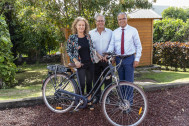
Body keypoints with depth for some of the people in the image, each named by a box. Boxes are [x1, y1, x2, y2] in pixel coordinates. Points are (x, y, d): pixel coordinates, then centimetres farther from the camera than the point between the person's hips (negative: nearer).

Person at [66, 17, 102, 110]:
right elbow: (69, 51, -4)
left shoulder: (88, 36, 5)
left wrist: (98, 55, 6)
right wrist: (75, 61, -15)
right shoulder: (72, 38, -7)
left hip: (90, 63, 4)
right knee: (82, 83, -6)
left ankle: (89, 101, 23)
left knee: (89, 82, 10)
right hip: (80, 64, -4)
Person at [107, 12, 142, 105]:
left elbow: (138, 46, -1)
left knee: (129, 81, 0)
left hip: (129, 59, -3)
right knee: (121, 81, 13)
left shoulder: (133, 30, -1)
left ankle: (129, 101, 12)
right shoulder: (115, 32, 8)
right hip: (118, 59, 3)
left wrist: (137, 59, -10)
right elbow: (111, 45, 0)